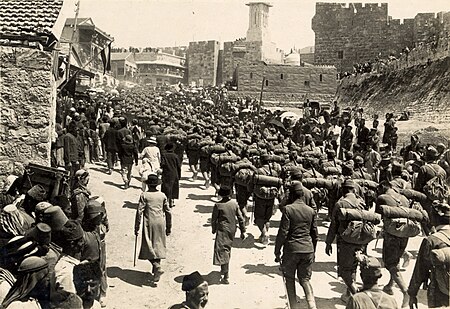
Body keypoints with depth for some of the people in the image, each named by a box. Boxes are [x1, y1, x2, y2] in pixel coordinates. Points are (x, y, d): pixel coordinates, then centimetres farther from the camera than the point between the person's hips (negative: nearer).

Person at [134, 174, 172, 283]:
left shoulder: (144, 195, -4)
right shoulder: (162, 195, 6)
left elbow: (139, 212, -8)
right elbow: (168, 212, 9)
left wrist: (136, 227, 0)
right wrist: (168, 227, 18)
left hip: (149, 223, -4)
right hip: (160, 223, 4)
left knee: (149, 246, 1)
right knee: (158, 245, 13)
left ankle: (157, 267, -16)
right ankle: (156, 269, 21)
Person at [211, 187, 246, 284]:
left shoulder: (218, 205, -13)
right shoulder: (234, 204, -1)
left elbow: (214, 220, -7)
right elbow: (241, 218, 2)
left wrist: (214, 230, 10)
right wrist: (243, 231, 10)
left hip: (222, 230, -5)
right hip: (232, 230, 5)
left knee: (223, 251, -5)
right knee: (227, 249, 22)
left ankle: (226, 277, -10)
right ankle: (224, 270, 38)